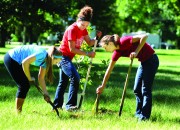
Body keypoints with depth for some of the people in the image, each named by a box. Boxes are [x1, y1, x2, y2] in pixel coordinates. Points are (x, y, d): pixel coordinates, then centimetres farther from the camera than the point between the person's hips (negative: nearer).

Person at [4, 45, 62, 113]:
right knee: (24, 85, -7)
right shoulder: (42, 54, -24)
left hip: (15, 61, 9)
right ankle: (18, 112, -1)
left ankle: (19, 111, 16)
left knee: (26, 85, 9)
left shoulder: (45, 60, 4)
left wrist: (45, 94, 6)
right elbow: (25, 62, -29)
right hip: (11, 59, -9)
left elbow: (41, 78, 10)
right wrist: (29, 78, -15)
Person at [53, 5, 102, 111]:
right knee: (75, 78, -21)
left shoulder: (83, 29, 4)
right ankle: (70, 105, -23)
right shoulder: (72, 29, -21)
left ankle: (57, 105, 22)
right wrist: (87, 54, -24)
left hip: (67, 58, 10)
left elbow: (89, 42, 3)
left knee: (63, 82, 15)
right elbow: (72, 49, -22)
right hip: (64, 56, -10)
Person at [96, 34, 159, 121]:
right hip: (143, 62, 9)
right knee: (137, 90, 12)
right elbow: (109, 70, 10)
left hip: (151, 60, -9)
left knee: (146, 90, -7)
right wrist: (102, 87, 14)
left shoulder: (124, 42, -21)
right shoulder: (117, 52, 3)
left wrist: (136, 52, -28)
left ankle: (145, 116, -3)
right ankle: (138, 114, 20)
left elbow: (144, 37, -27)